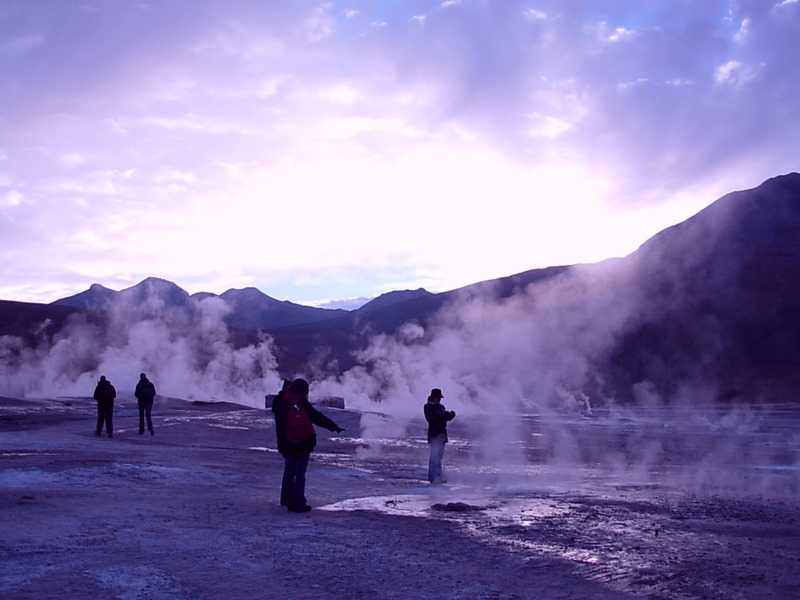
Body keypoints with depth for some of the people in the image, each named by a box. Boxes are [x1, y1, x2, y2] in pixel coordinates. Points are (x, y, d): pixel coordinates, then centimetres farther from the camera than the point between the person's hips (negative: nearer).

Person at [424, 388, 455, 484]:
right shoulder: (428, 406, -3)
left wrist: (451, 415, -6)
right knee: (435, 456, -12)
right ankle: (434, 477, -13)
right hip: (434, 434, -7)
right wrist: (441, 416, -23)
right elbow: (429, 418, -16)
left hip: (442, 434, 7)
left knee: (439, 456, 9)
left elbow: (447, 417, 16)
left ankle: (439, 476, 12)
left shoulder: (441, 407, 18)